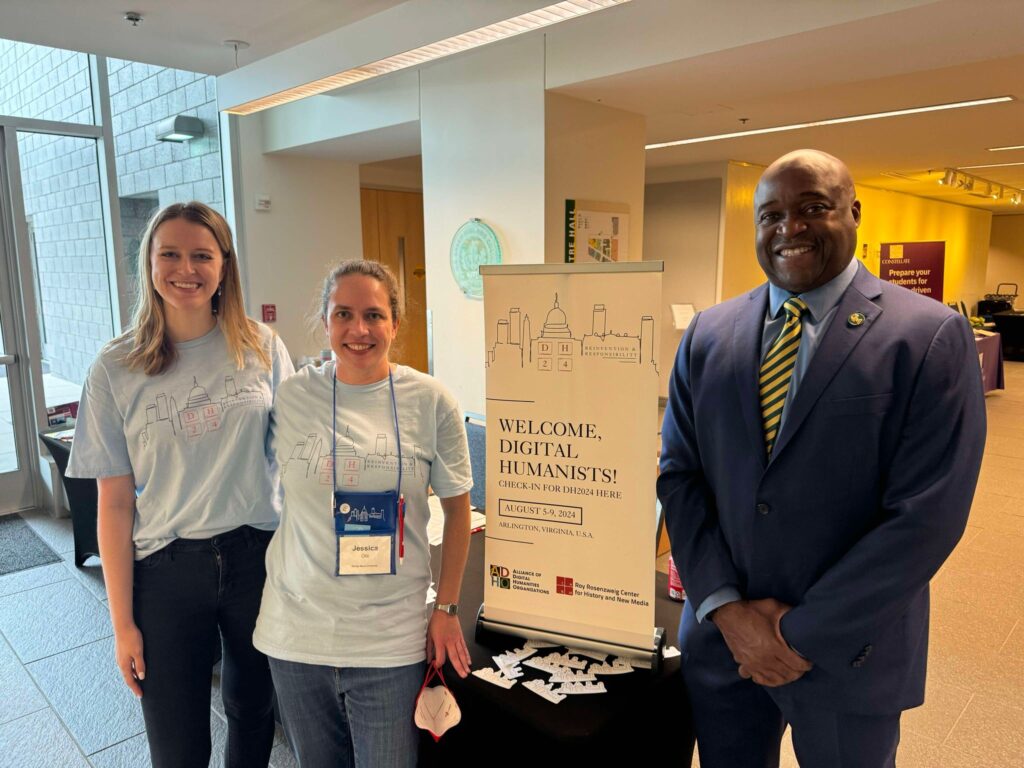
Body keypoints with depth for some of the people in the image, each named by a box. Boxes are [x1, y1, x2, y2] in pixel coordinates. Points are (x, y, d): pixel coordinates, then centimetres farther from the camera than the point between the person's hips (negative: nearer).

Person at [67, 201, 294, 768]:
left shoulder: (262, 348, -3)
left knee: (254, 713, 20)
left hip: (258, 557, 1)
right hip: (166, 571, -1)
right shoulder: (116, 370, -5)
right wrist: (122, 623, -2)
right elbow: (115, 502, -3)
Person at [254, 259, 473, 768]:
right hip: (296, 632, 2)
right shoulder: (291, 396, -5)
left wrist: (447, 609, 2)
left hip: (390, 640, -1)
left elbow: (457, 510, 1)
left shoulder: (430, 401, -8)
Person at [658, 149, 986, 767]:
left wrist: (803, 634, -14)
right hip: (719, 640, 3)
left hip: (846, 651, -2)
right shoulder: (708, 335, 1)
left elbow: (926, 515, -15)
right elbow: (678, 475, 0)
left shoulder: (930, 336, -11)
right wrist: (727, 608, -10)